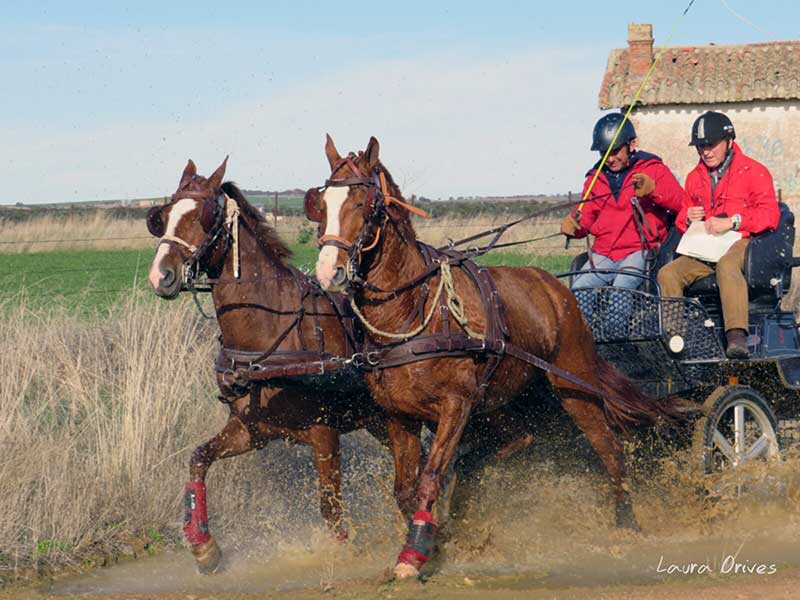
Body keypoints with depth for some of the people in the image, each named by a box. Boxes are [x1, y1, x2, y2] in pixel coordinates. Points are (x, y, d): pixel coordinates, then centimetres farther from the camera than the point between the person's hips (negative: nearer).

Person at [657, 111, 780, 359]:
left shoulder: (754, 171, 3)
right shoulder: (695, 178, 21)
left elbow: (770, 215, -7)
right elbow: (681, 219, 29)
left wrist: (731, 222, -17)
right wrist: (687, 217, 2)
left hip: (741, 244, -6)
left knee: (726, 265, -42)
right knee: (668, 274, -22)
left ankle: (737, 336, -55)